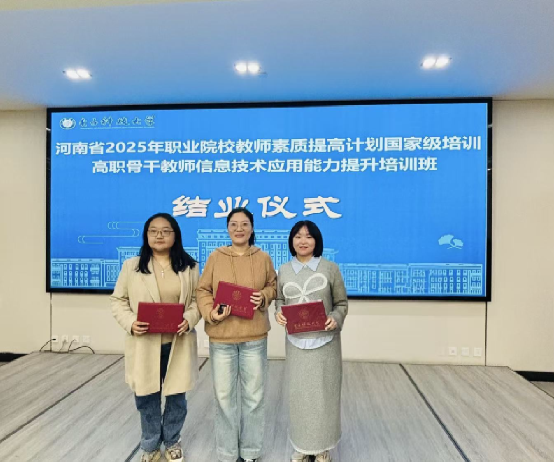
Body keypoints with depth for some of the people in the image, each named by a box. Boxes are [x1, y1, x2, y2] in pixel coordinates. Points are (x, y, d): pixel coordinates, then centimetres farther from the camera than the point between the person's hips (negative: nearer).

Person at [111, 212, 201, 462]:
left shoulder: (189, 266, 0)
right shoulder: (131, 266, 0)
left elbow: (197, 299, 3)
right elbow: (118, 301, 3)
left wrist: (189, 320, -15)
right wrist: (130, 323, -14)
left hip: (178, 343, 0)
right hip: (144, 343, 0)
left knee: (177, 395, 14)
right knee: (146, 397, 13)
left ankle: (172, 442, 40)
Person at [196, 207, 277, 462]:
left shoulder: (263, 257, 0)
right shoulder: (216, 257, -4)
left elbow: (274, 285, 10)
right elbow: (202, 290, -1)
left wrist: (264, 296, -10)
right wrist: (211, 313, -18)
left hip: (254, 336, 1)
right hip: (221, 336, 0)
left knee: (253, 395, 13)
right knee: (224, 396, 12)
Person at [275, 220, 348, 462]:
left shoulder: (330, 268, -3)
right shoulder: (284, 270, 4)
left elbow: (342, 303, 1)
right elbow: (280, 300, 12)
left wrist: (336, 318, -18)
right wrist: (279, 313, -9)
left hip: (325, 340, -2)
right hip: (296, 341, 2)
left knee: (324, 391, 8)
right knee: (298, 392, 10)